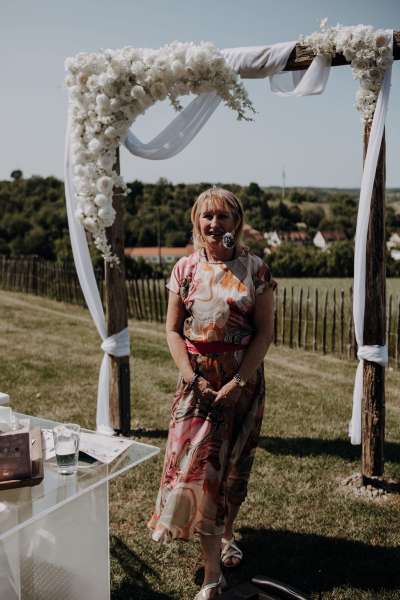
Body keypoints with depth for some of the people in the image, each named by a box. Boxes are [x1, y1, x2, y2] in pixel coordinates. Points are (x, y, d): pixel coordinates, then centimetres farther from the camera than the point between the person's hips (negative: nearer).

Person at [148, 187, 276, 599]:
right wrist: (192, 378, -10)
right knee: (196, 465, -5)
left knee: (234, 463, 13)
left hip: (243, 379, 0)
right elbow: (173, 329, 1)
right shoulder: (185, 269, 1)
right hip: (197, 379, 1)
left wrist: (237, 383, -14)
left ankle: (227, 534, 39)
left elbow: (264, 332, -6)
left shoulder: (254, 269, -4)